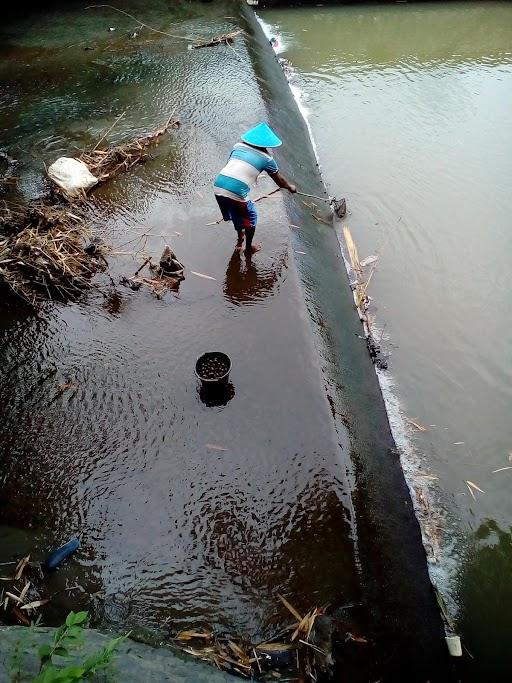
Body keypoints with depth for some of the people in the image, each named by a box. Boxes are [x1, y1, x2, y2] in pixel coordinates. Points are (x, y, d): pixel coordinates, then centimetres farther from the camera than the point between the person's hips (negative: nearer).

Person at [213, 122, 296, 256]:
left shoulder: (238, 146, 17)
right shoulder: (266, 158, 8)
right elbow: (279, 181, 20)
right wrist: (290, 187, 40)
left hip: (218, 186, 5)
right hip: (236, 192, -5)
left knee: (236, 213, 33)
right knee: (250, 217, 23)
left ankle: (240, 240, 54)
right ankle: (249, 248, 37)